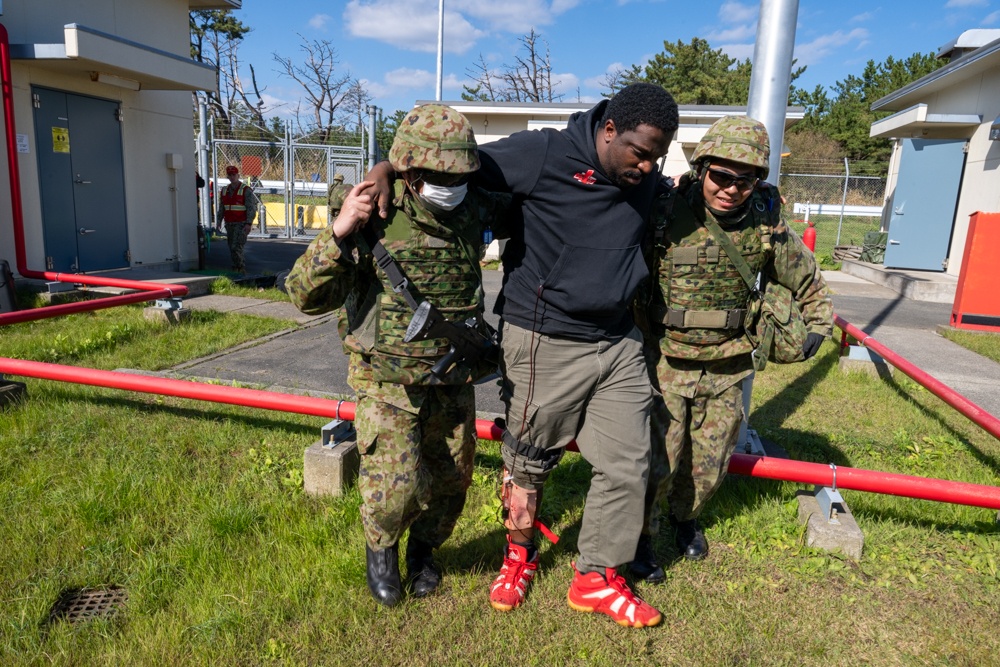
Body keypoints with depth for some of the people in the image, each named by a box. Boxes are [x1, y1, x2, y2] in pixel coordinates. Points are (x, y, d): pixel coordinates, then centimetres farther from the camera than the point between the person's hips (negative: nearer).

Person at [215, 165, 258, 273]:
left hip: (241, 224, -6)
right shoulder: (224, 190, 13)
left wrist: (248, 224, -20)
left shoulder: (246, 190, -6)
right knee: (232, 248, 8)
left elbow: (251, 208, -11)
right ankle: (238, 267, 17)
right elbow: (221, 209, 19)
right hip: (229, 224, 6)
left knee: (236, 247, -16)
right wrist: (218, 222, 10)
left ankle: (241, 267, -8)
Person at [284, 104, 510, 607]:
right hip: (387, 380, -4)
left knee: (451, 479, 14)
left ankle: (422, 551, 44)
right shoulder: (374, 220, -18)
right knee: (397, 483, -12)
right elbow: (306, 296, -18)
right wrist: (339, 232, -31)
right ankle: (381, 547, 24)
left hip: (453, 380, 4)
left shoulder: (473, 211, -5)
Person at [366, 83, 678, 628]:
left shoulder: (647, 182, 4)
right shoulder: (543, 154, -14)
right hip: (544, 342, -5)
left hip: (618, 342, 6)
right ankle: (518, 557, 39)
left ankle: (597, 578, 29)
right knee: (528, 462, 11)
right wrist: (386, 167, -19)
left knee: (627, 465, 8)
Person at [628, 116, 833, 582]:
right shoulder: (666, 214, -17)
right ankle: (640, 535, 25)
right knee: (659, 458, -2)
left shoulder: (767, 226, -7)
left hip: (727, 366, 3)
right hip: (665, 358, -3)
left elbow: (806, 277, 12)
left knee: (711, 462, 15)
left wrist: (819, 324, 15)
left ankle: (686, 517, 45)